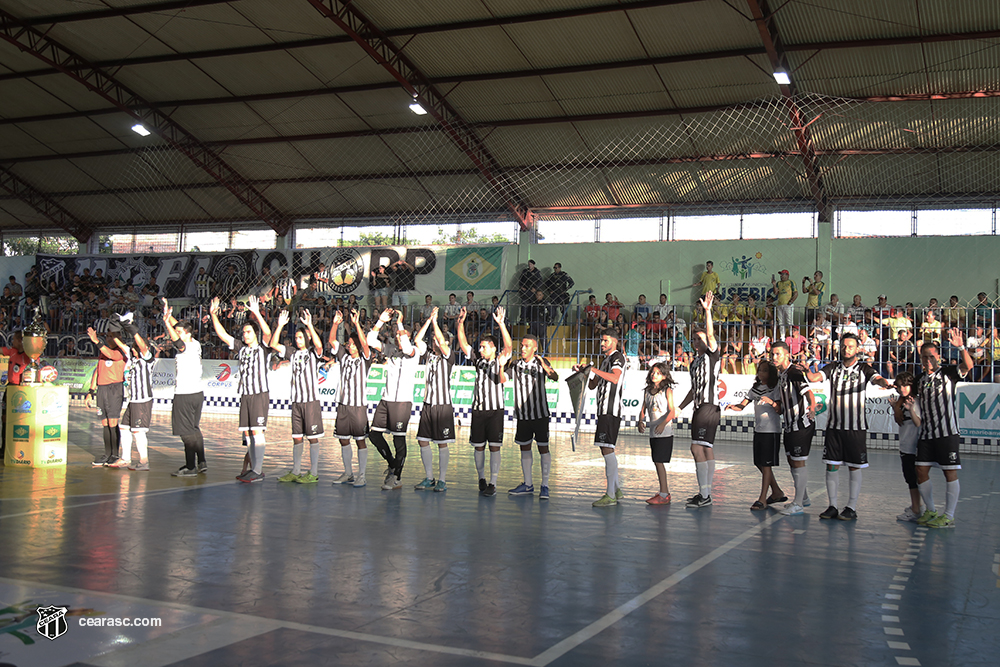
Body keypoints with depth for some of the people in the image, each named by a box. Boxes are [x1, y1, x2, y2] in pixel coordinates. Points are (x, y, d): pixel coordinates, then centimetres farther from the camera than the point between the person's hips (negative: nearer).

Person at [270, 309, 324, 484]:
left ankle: (313, 473, 2)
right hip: (296, 401, 5)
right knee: (297, 437, 10)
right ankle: (295, 472, 17)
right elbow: (273, 344, 8)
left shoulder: (313, 353, -1)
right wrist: (280, 326, -3)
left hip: (312, 400, -5)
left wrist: (309, 325, -30)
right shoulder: (293, 354, 13)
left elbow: (319, 345, -24)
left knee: (313, 436, -2)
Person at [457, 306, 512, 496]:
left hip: (495, 409, -4)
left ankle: (492, 484, -2)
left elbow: (509, 346, -17)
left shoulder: (500, 360, -1)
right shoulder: (478, 359, 10)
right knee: (478, 446, 8)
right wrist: (461, 323, -5)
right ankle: (481, 479, 22)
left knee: (494, 446, -5)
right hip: (478, 409, 4)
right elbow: (463, 344, 6)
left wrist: (501, 324, -27)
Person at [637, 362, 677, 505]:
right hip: (653, 431, 7)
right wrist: (641, 422, -7)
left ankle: (663, 495, -7)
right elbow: (643, 409, 13)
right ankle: (664, 492, 22)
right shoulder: (647, 391, 12)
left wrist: (663, 423, -31)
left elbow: (672, 411, -15)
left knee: (659, 461, -10)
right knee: (657, 462, 11)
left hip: (665, 431, -7)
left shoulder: (667, 390, -6)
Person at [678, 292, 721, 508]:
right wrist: (678, 408, 26)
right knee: (706, 449, 11)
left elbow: (710, 335, -21)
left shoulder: (712, 356, -3)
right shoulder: (694, 362, 20)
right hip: (699, 408, 9)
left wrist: (707, 311, -28)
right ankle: (706, 493, 14)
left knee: (698, 448, -15)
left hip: (709, 407, -9)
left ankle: (704, 495, -15)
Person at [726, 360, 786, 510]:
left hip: (771, 431, -7)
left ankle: (762, 499, -6)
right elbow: (742, 406, 7)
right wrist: (732, 406, -13)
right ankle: (777, 492, 28)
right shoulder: (755, 388, 11)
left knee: (766, 464, -7)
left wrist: (772, 402, -30)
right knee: (760, 464, 12)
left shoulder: (775, 388, -7)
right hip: (758, 430, 7)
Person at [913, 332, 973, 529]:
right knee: (921, 471, 5)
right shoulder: (920, 380, 15)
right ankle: (930, 511, 20)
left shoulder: (948, 373, -1)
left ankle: (948, 516, 2)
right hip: (927, 433, 6)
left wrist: (961, 347, -36)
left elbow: (968, 366, -20)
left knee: (950, 473, -3)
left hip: (947, 432, -6)